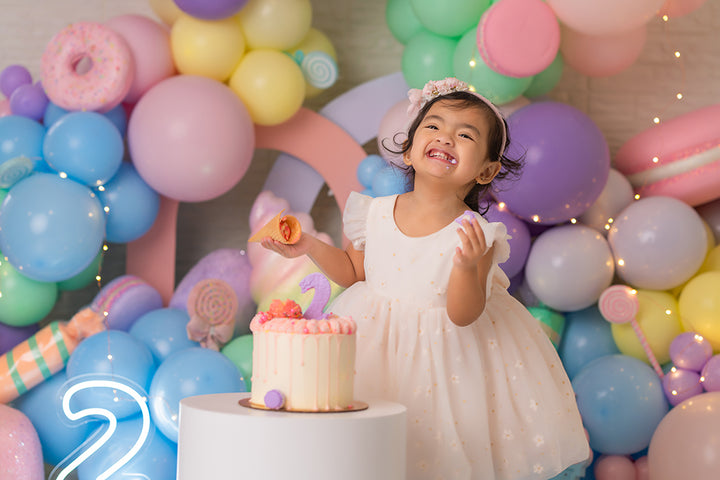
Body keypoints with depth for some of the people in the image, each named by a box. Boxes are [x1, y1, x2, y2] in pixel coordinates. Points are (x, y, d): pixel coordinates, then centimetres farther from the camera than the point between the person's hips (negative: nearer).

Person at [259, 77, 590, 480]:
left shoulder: (475, 235, -19)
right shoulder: (376, 213, -9)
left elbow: (463, 316, -21)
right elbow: (355, 272, 9)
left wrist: (467, 266, -37)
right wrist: (310, 246, -3)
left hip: (445, 351, -3)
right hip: (377, 345, 3)